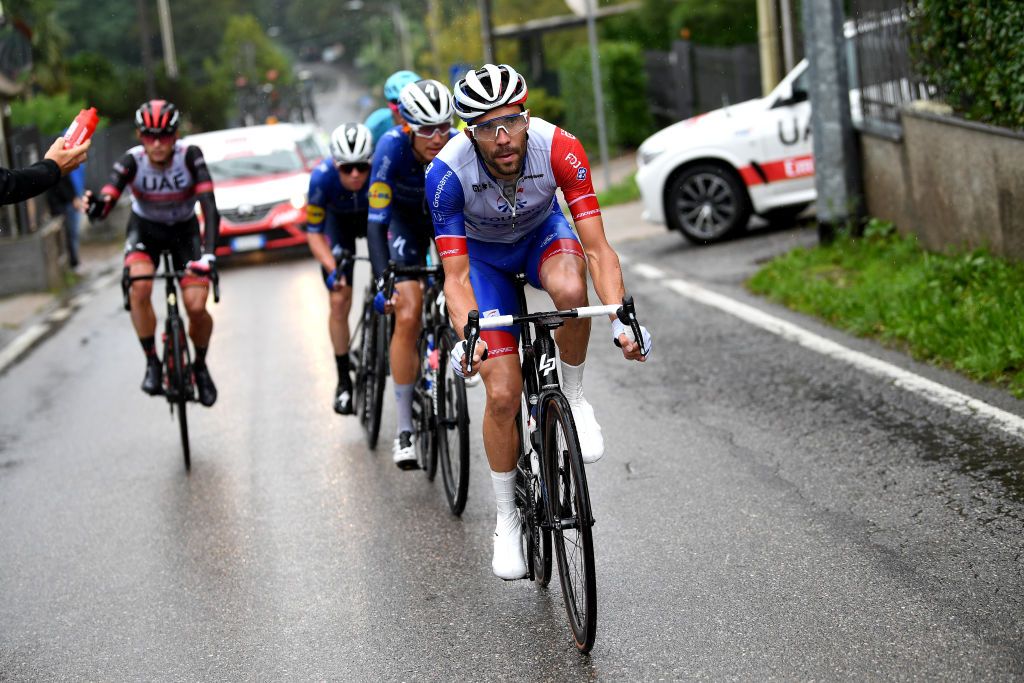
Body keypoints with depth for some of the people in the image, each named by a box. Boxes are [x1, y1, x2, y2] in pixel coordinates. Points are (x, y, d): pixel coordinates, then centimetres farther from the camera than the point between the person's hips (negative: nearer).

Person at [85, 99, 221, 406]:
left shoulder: (190, 156, -27)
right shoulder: (132, 161, -25)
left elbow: (210, 207, -35)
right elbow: (107, 200, -38)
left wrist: (208, 253, -49)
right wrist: (97, 205, -63)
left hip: (184, 230, 0)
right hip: (145, 229, 0)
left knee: (197, 307, -15)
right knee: (139, 286, -30)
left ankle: (200, 366, 15)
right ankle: (151, 363, -12)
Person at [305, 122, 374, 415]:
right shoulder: (322, 177, -36)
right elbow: (313, 232, -25)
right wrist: (332, 268, -39)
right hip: (339, 219, 0)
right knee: (339, 300, -6)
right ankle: (344, 380, 6)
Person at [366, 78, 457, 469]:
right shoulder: (393, 147, -35)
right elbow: (377, 221, -35)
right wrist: (384, 282, -45)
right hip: (405, 216, -2)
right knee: (408, 314, -15)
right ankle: (404, 430, -10)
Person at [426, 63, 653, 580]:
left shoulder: (559, 149, -32)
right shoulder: (448, 173, -33)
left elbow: (597, 249, -32)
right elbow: (456, 277, -30)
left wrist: (620, 320, -47)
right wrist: (469, 336, -48)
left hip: (542, 235, 0)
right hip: (483, 255, 0)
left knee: (570, 289, -38)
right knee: (503, 393, -10)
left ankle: (573, 395, -10)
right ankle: (507, 518, 10)